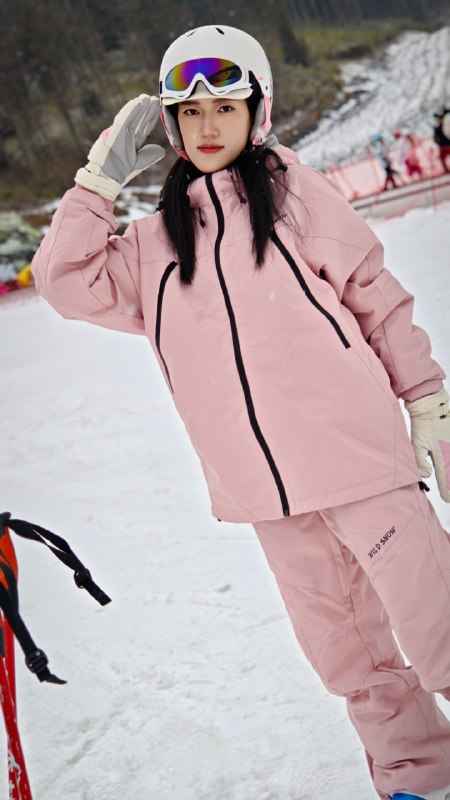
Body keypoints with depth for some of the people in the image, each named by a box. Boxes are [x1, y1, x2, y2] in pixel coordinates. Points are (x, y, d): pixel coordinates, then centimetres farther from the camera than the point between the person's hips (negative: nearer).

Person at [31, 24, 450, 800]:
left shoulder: (292, 190, 4)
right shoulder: (155, 243, 15)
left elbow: (376, 295, 4)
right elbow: (68, 280, 5)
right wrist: (102, 178, 3)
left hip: (354, 447, -4)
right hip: (264, 485, 4)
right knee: (342, 644, 13)